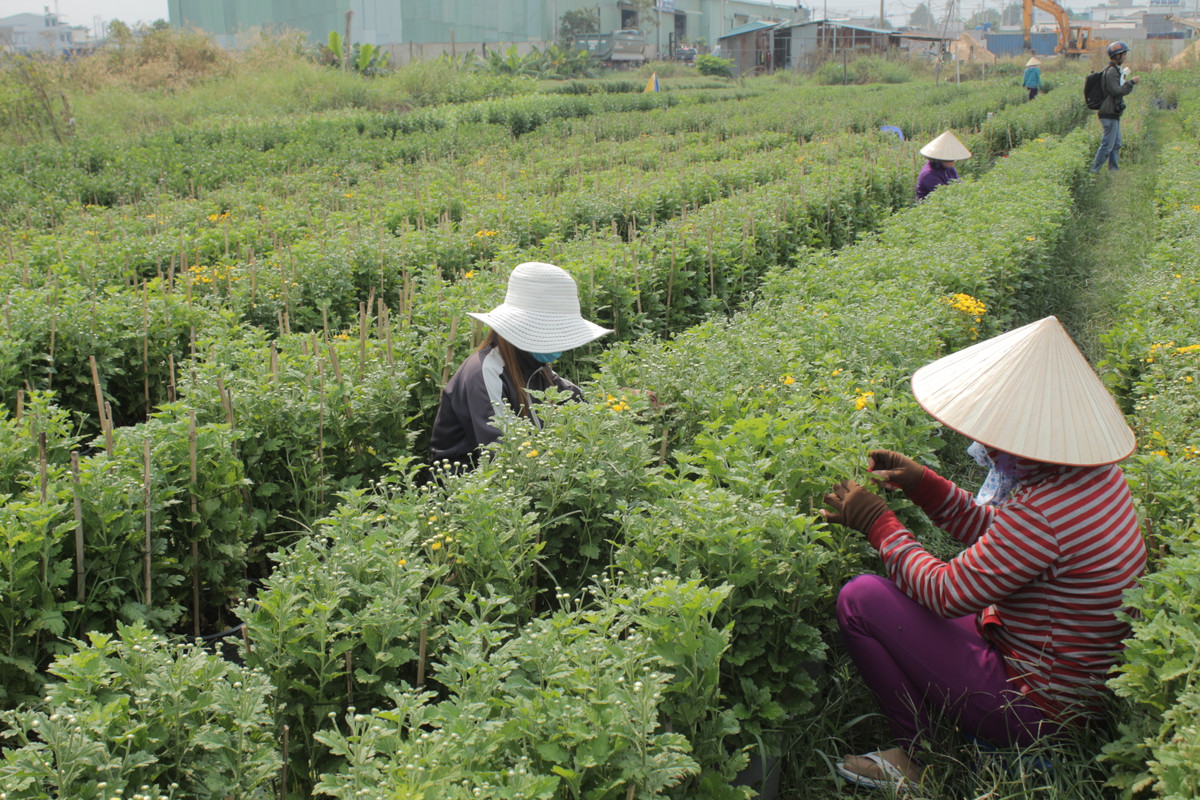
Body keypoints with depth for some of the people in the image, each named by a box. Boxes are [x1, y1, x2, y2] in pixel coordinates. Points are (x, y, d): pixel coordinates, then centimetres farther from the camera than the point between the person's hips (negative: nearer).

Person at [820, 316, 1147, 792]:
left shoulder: (1043, 512, -32)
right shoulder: (1096, 473, -2)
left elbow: (947, 593, -21)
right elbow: (998, 534, 12)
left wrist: (877, 522, -9)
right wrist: (922, 485, 4)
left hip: (1035, 711, -10)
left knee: (860, 598, -11)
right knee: (905, 588, 22)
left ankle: (920, 756, 4)